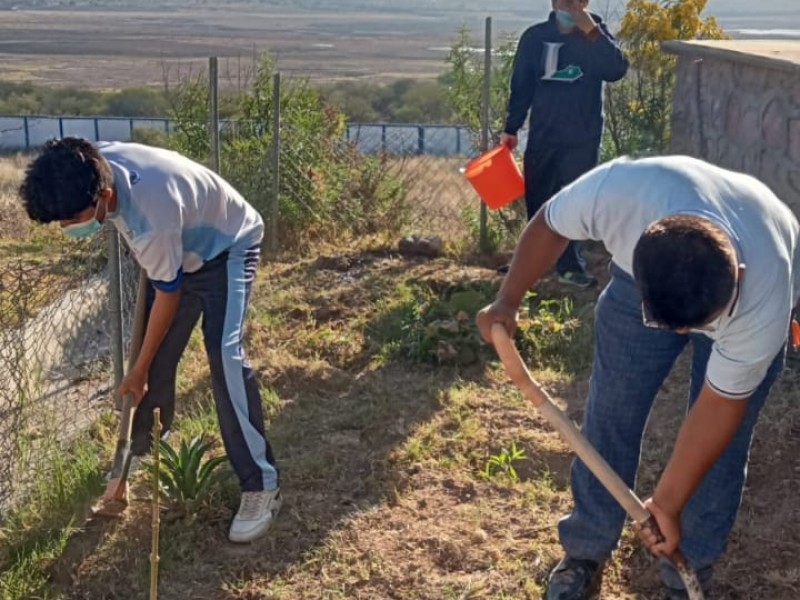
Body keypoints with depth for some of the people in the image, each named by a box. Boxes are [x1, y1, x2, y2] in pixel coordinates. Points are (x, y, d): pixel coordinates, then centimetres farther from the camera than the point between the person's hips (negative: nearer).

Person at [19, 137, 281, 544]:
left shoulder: (152, 213, -41)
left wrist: (138, 371, -15)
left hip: (227, 249, -7)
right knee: (158, 355, 6)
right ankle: (144, 452, 26)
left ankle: (261, 485, -16)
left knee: (224, 355, -21)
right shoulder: (94, 166, -20)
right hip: (180, 249, 8)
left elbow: (168, 295, -26)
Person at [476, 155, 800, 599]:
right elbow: (549, 225, -18)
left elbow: (719, 406, -26)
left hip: (762, 285, -1)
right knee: (610, 415, 0)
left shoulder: (763, 301, -43)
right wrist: (508, 300, -18)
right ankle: (587, 552, 18)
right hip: (642, 278, 2)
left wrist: (667, 502, -21)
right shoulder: (616, 190, -44)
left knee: (722, 442, -4)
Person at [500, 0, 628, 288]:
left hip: (583, 138, -2)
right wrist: (511, 129, 4)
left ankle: (570, 264, 4)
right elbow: (521, 85, 7)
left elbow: (618, 70, -18)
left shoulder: (596, 35, -1)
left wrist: (592, 32, -26)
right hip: (541, 135, 2)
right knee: (537, 200, 8)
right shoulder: (535, 37, 2)